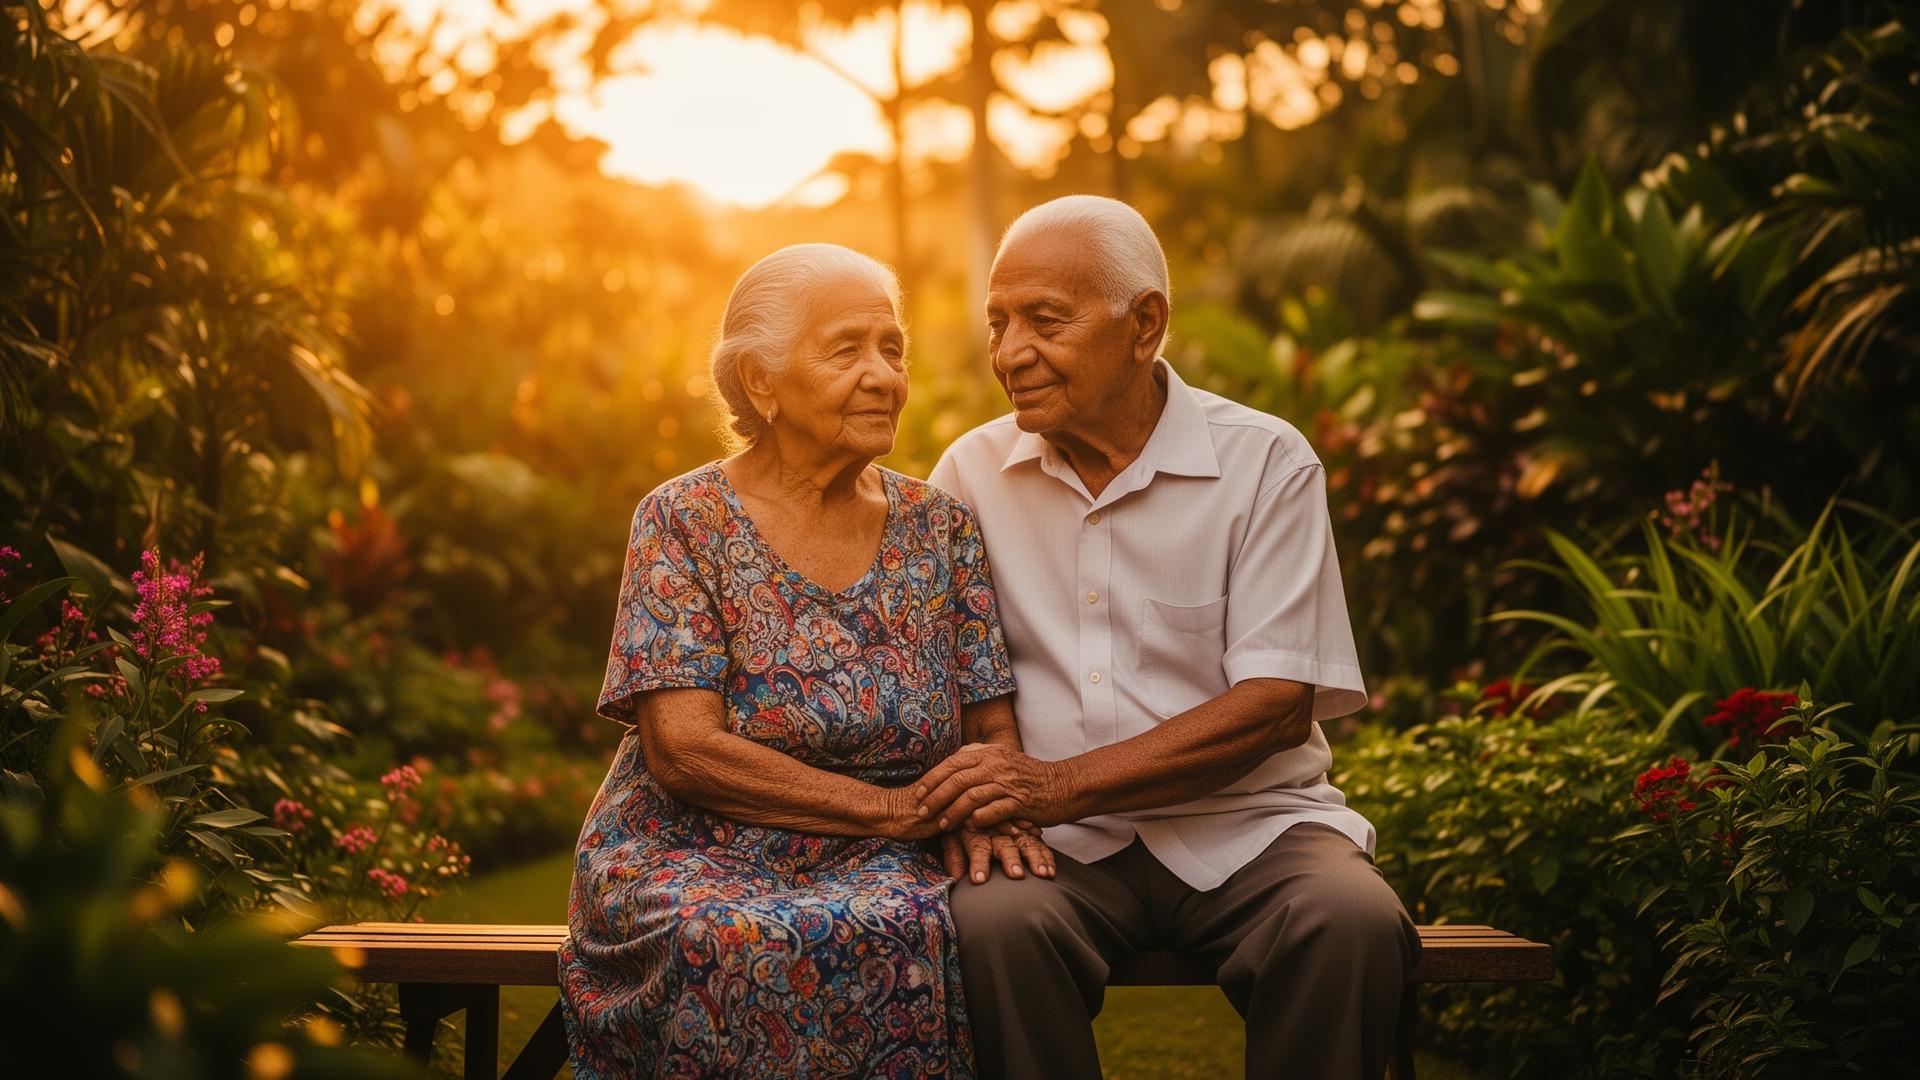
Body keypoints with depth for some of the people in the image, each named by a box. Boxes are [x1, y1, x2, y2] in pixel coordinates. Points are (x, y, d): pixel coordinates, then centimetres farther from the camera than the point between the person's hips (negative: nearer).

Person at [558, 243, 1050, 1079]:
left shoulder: (940, 527, 9)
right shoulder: (683, 523, -2)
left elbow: (996, 728, 10)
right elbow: (682, 747, -11)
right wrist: (902, 808, -15)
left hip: (874, 872, 3)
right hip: (690, 858, -2)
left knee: (912, 936, -33)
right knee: (744, 945, -37)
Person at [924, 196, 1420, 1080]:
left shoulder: (1266, 463, -2)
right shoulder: (971, 473, 7)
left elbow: (1276, 706, -10)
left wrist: (1059, 784, -19)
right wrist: (977, 804, -16)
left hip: (1245, 823, -1)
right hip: (1061, 843, 1)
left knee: (1352, 922, -32)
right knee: (991, 923, -32)